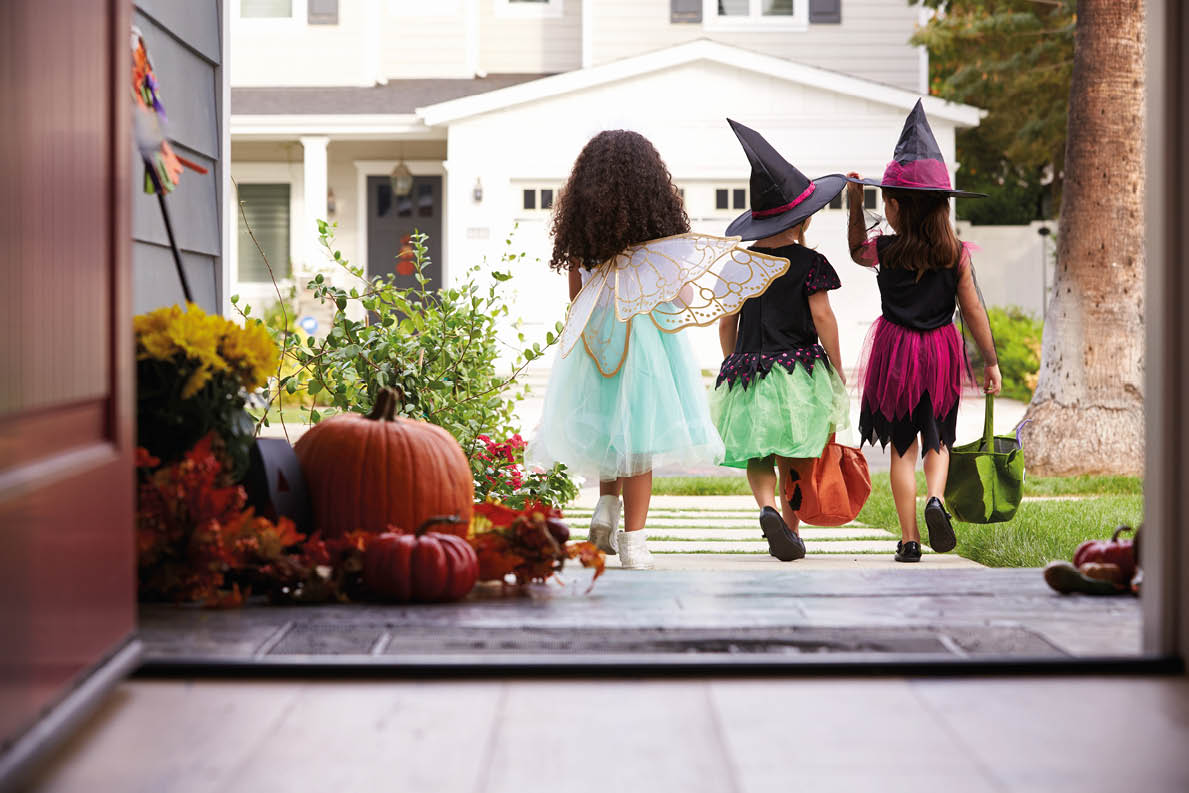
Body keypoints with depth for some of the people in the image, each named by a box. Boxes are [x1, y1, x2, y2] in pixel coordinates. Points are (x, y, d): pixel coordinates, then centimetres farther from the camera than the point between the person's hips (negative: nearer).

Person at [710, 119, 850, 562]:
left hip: (746, 368, 3)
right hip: (798, 368, -3)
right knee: (794, 457, 7)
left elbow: (727, 323, 10)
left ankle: (768, 507, -22)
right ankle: (791, 528, 12)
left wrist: (733, 367, 21)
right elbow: (822, 317, -8)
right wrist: (837, 372, -1)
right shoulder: (808, 263, -6)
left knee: (757, 452, 4)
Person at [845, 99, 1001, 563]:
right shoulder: (956, 254, -6)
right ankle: (936, 499, -10)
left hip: (895, 351, -1)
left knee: (902, 447, 6)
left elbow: (857, 251, 16)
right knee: (938, 440, 18)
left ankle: (908, 539, 6)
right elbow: (973, 311, -2)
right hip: (942, 351, 1)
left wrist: (855, 204, 17)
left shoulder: (886, 250, -8)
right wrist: (991, 362, 5)